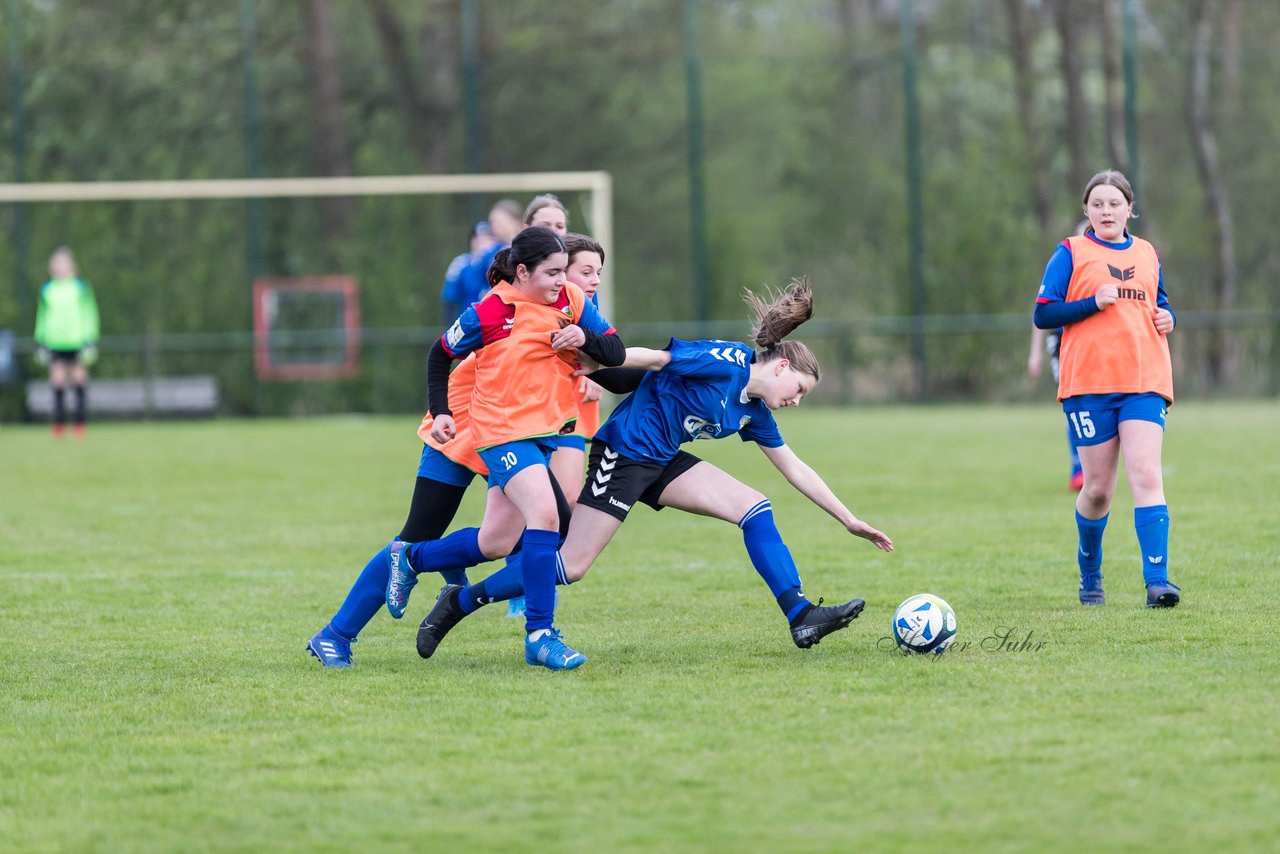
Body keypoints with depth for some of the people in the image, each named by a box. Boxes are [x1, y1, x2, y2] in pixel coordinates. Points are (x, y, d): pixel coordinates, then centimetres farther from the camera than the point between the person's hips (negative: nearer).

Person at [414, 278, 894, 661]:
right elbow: (655, 358, -17)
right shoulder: (725, 363, -15)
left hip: (662, 463, 9)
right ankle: (459, 603, 4)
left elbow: (795, 469, 18)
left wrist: (849, 520, 18)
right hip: (623, 451, -9)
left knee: (756, 510, -5)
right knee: (571, 565, -10)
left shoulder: (752, 411, 11)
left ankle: (801, 617, -9)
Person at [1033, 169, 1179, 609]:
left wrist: (1167, 317, 5)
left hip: (1144, 380, 2)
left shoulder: (1147, 254, 15)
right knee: (1098, 489, 2)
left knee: (1146, 475, -14)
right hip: (1088, 383, -2)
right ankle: (1090, 575, 26)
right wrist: (1094, 302, -16)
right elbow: (1043, 314, -3)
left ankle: (1157, 580, -22)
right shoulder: (1071, 253, 2)